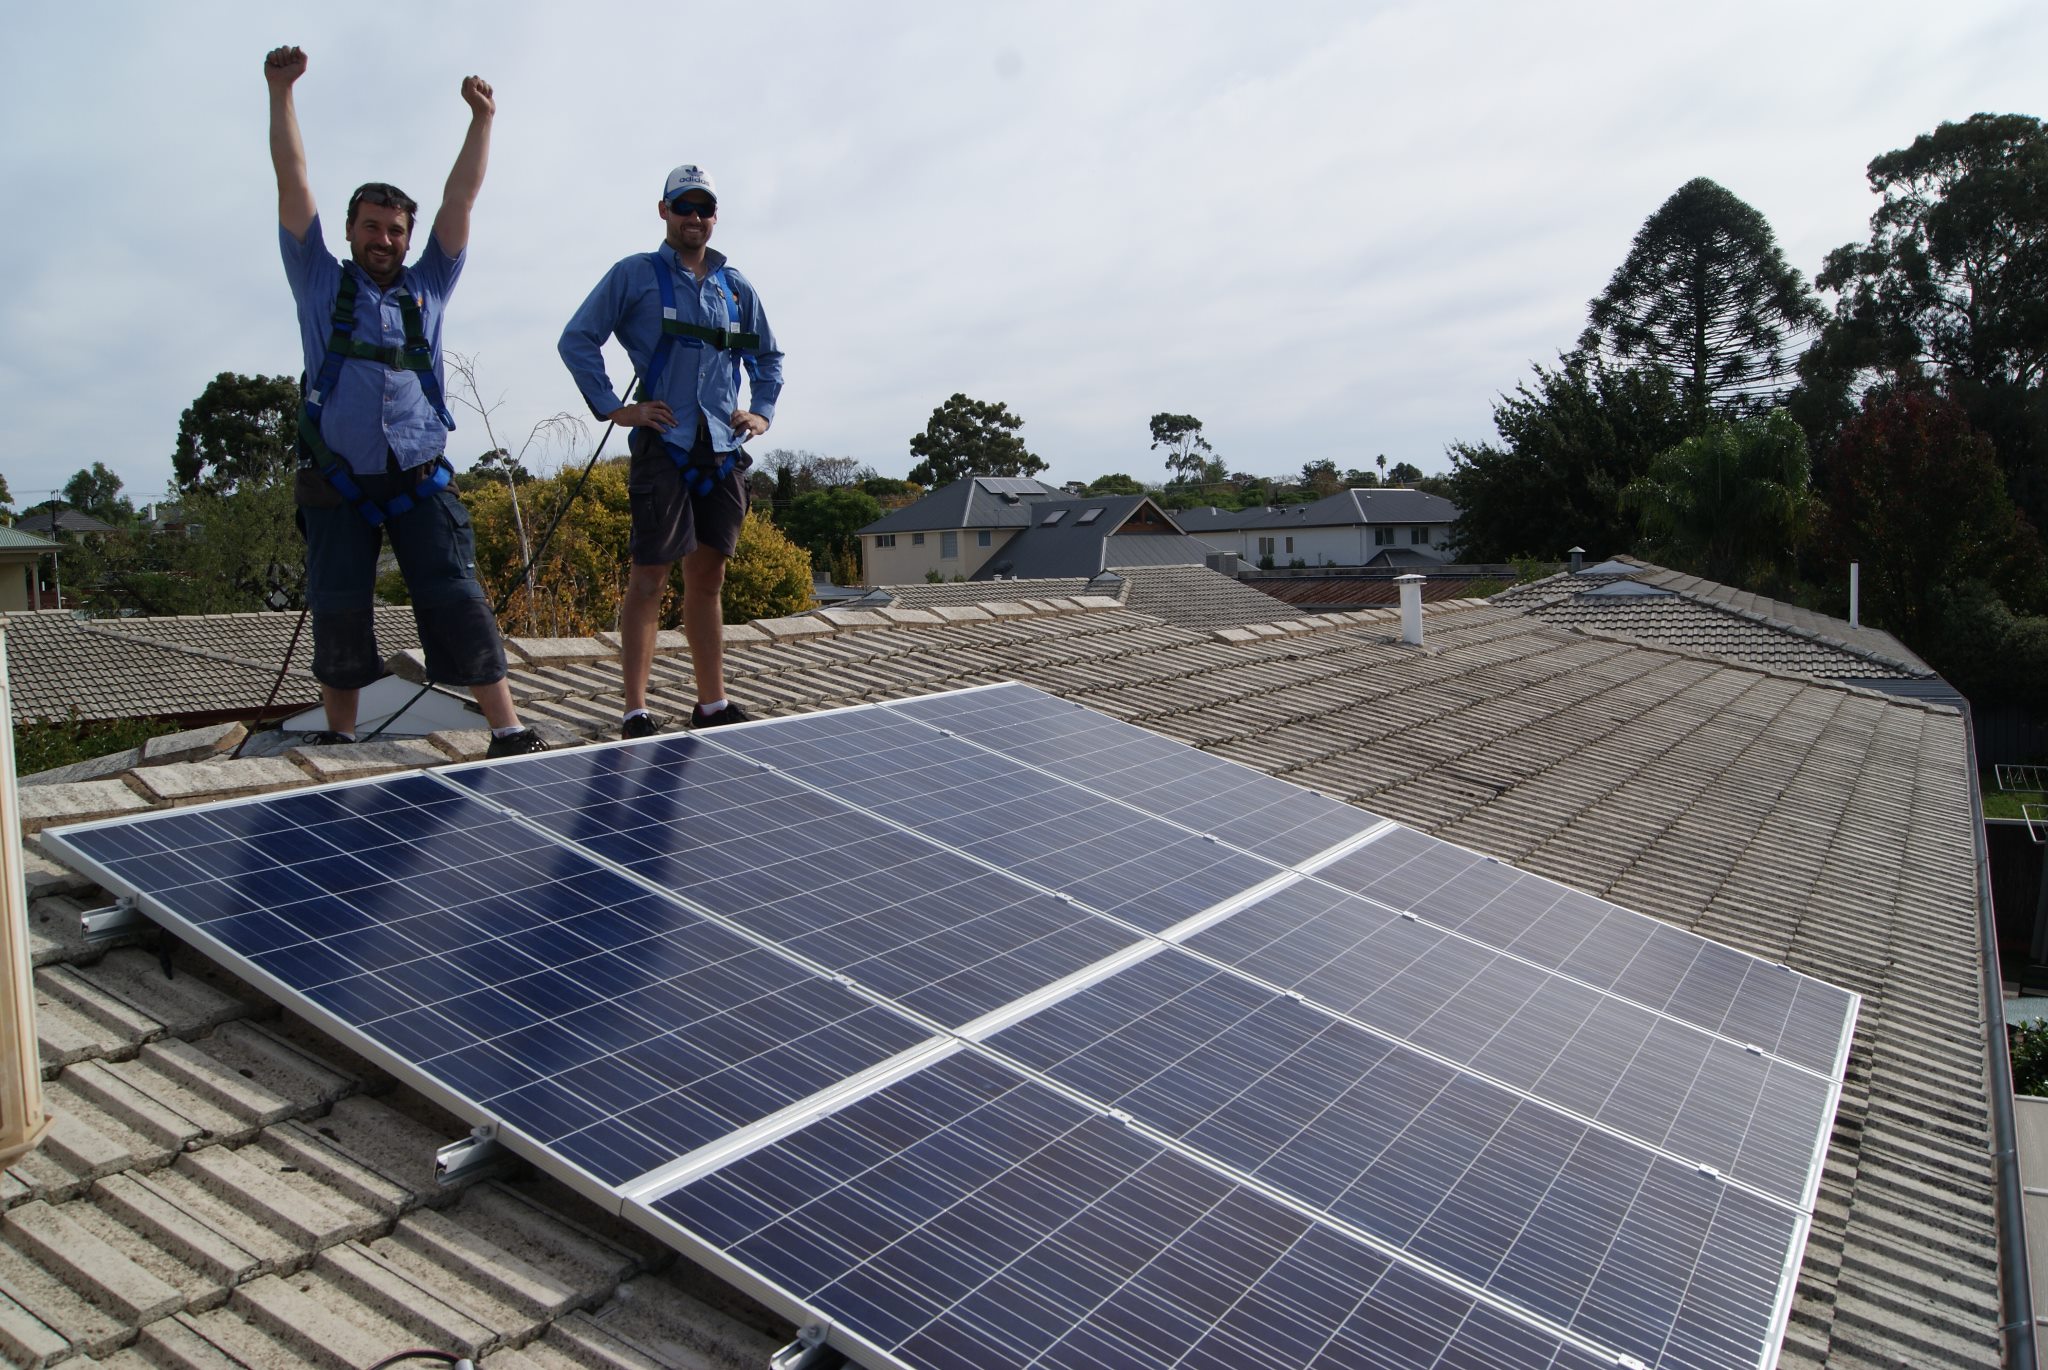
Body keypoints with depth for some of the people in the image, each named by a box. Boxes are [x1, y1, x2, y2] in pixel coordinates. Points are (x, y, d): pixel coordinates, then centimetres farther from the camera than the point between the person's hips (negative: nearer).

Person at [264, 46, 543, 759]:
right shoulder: (321, 283, 12)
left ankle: (509, 730, -9)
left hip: (420, 479, 0)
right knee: (338, 612, 3)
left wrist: (481, 119, 10)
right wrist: (281, 91, 3)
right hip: (336, 482, 0)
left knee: (456, 600, -8)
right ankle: (338, 736, 19)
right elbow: (293, 182, 7)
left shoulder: (426, 289, 16)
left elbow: (460, 198, 13)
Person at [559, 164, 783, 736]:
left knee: (707, 577, 9)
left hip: (723, 452, 5)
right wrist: (614, 409, -6)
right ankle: (636, 712, -4)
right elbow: (577, 340, 2)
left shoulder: (736, 288, 17)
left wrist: (761, 412, 13)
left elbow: (767, 358, 29)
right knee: (650, 576, -7)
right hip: (663, 446, -4)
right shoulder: (635, 275, 4)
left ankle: (712, 704, 15)